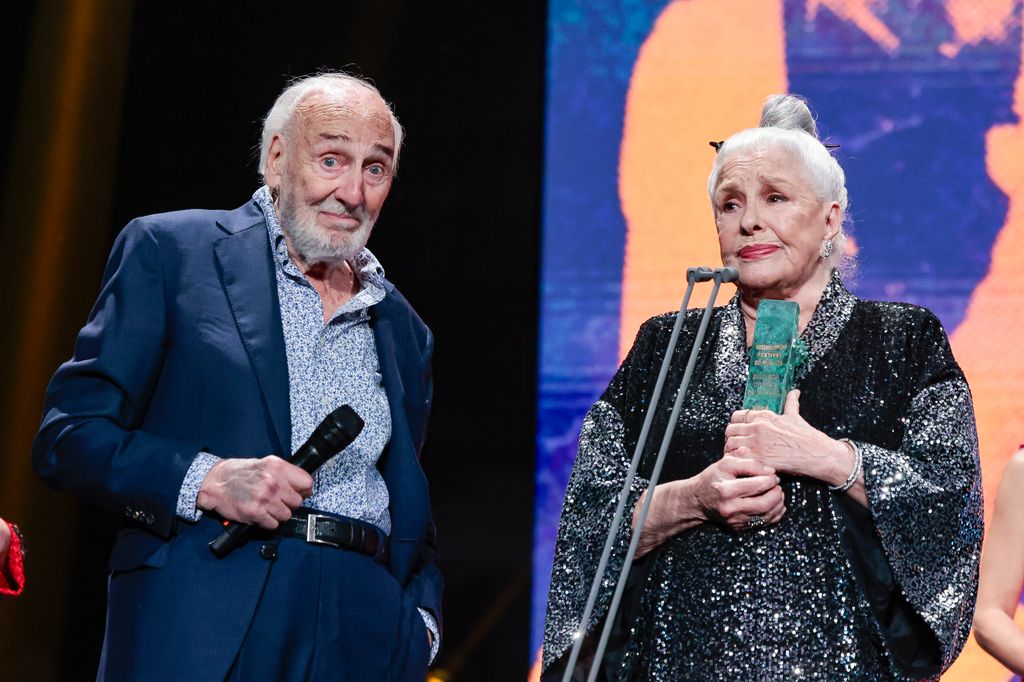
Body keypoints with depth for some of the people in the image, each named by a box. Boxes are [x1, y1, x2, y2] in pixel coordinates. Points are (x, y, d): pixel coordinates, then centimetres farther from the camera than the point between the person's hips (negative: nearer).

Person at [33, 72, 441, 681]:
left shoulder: (405, 332, 19)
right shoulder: (170, 250, 4)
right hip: (202, 630, -4)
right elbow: (68, 435, -1)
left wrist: (421, 620, 4)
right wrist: (206, 480, -16)